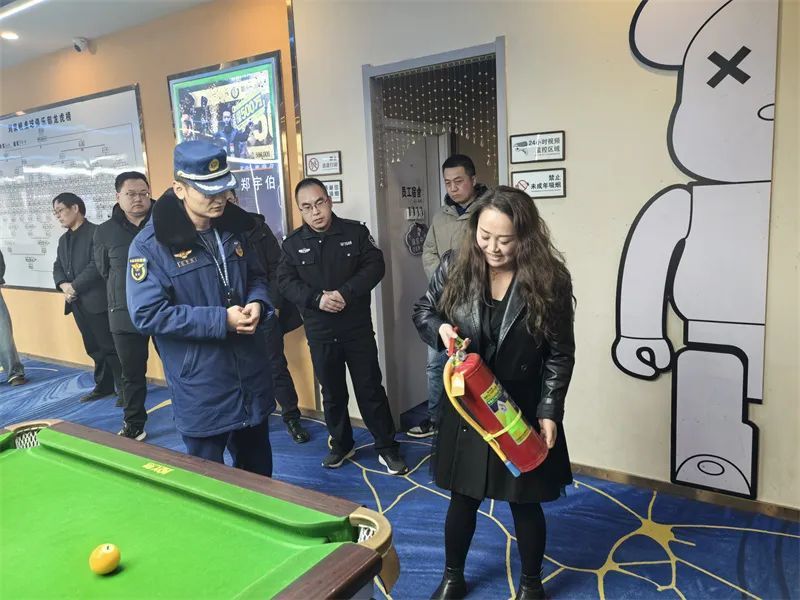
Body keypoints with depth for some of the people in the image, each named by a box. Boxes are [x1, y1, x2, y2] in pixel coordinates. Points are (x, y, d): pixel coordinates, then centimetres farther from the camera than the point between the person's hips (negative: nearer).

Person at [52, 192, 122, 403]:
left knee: (110, 347, -3)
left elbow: (96, 266, -17)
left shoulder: (96, 233, -9)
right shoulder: (63, 239, 19)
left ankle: (124, 388, 5)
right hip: (77, 303, 8)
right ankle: (104, 386, 25)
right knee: (94, 348, 15)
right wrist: (63, 285, -6)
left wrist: (74, 286, -14)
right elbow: (57, 267, 14)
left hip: (96, 301, -8)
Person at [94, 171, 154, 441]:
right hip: (126, 314, 2)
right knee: (132, 374, 13)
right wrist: (123, 293, 10)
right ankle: (133, 425, 30)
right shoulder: (105, 232, 3)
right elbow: (104, 270, 14)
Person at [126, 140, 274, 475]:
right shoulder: (150, 245, -14)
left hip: (252, 378, 5)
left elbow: (256, 276, 15)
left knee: (258, 469, 22)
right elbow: (148, 315, -18)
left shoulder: (233, 229, 3)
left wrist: (257, 303, -9)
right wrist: (220, 321, -22)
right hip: (200, 389, -5)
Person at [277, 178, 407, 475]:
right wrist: (317, 298, -20)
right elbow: (285, 282, -3)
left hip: (358, 327, -2)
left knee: (370, 388, 4)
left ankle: (387, 448, 17)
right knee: (331, 392, 14)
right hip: (319, 331, 2)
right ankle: (341, 444, 33)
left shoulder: (356, 232, -2)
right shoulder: (293, 243, 2)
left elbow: (375, 266, -8)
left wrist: (345, 292, -20)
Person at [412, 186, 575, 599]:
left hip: (522, 412, -1)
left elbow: (560, 353, -8)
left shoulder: (549, 279, -14)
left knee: (525, 502, 15)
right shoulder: (455, 267, -9)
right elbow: (422, 312, 5)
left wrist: (549, 412, -13)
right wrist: (441, 329, -17)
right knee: (462, 498, 17)